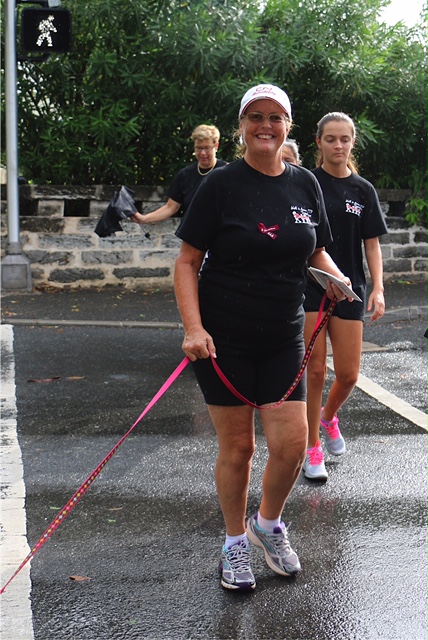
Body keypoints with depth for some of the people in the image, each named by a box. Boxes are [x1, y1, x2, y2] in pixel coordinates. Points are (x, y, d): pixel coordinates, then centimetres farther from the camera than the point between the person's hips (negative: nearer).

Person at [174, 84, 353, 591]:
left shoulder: (304, 184, 6)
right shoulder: (221, 184, -7)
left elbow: (317, 252, 17)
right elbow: (187, 261, -7)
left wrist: (337, 278, -5)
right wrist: (193, 327, -19)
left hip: (283, 338, 4)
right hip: (224, 338, -3)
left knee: (292, 444, -2)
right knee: (237, 447, 4)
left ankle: (268, 525, 28)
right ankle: (235, 544, 26)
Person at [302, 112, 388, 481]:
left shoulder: (363, 190, 6)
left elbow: (372, 244, 7)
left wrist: (378, 288, -4)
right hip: (309, 287, -2)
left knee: (348, 375, 3)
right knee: (315, 371, -1)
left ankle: (328, 416, 36)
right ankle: (313, 449, 14)